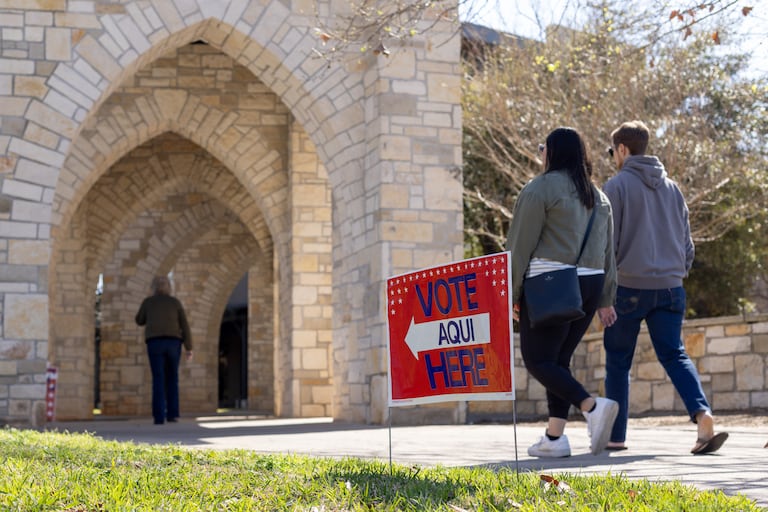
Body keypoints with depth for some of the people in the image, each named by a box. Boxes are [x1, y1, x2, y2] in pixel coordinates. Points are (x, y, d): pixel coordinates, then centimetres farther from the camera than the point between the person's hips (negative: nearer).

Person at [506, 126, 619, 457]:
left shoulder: (540, 188, -4)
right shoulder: (598, 197, 18)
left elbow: (520, 246, -8)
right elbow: (608, 253, 17)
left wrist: (512, 293, -4)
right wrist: (606, 300, 19)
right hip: (591, 284, 7)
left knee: (537, 358, -4)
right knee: (559, 358, 13)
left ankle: (592, 406, -23)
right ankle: (554, 438, 7)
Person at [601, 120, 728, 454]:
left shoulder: (617, 186, -3)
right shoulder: (672, 188, 15)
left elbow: (606, 242, -8)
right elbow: (686, 241, 17)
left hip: (629, 287, -5)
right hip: (670, 287, 5)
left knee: (618, 362, 7)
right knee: (674, 355, 4)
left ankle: (615, 436, 10)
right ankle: (702, 415, -19)